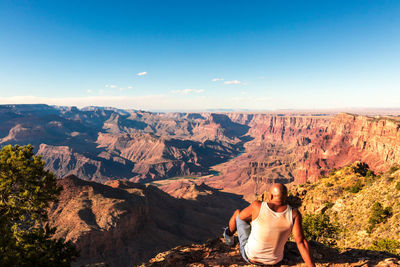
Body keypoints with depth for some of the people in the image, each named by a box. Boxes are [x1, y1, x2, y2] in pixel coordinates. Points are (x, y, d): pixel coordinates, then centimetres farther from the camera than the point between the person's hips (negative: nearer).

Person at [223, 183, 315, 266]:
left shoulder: (258, 206, -26)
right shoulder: (294, 213, -23)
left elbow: (240, 216, -8)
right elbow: (301, 242, -26)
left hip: (250, 257, -2)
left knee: (238, 213, 18)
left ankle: (229, 235, 50)